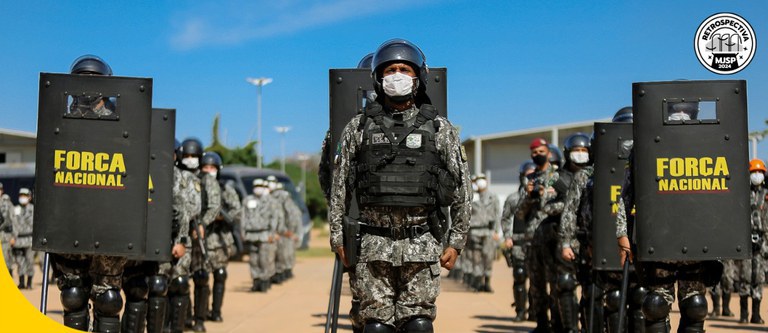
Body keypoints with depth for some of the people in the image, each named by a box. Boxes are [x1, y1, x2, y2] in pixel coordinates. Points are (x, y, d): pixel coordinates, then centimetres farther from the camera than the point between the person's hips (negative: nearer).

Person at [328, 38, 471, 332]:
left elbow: (462, 189, 7)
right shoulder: (358, 128, 7)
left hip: (421, 245, 0)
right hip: (374, 246, 1)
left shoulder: (440, 129, 5)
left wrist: (456, 241, 3)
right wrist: (337, 238, 5)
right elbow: (339, 188, 9)